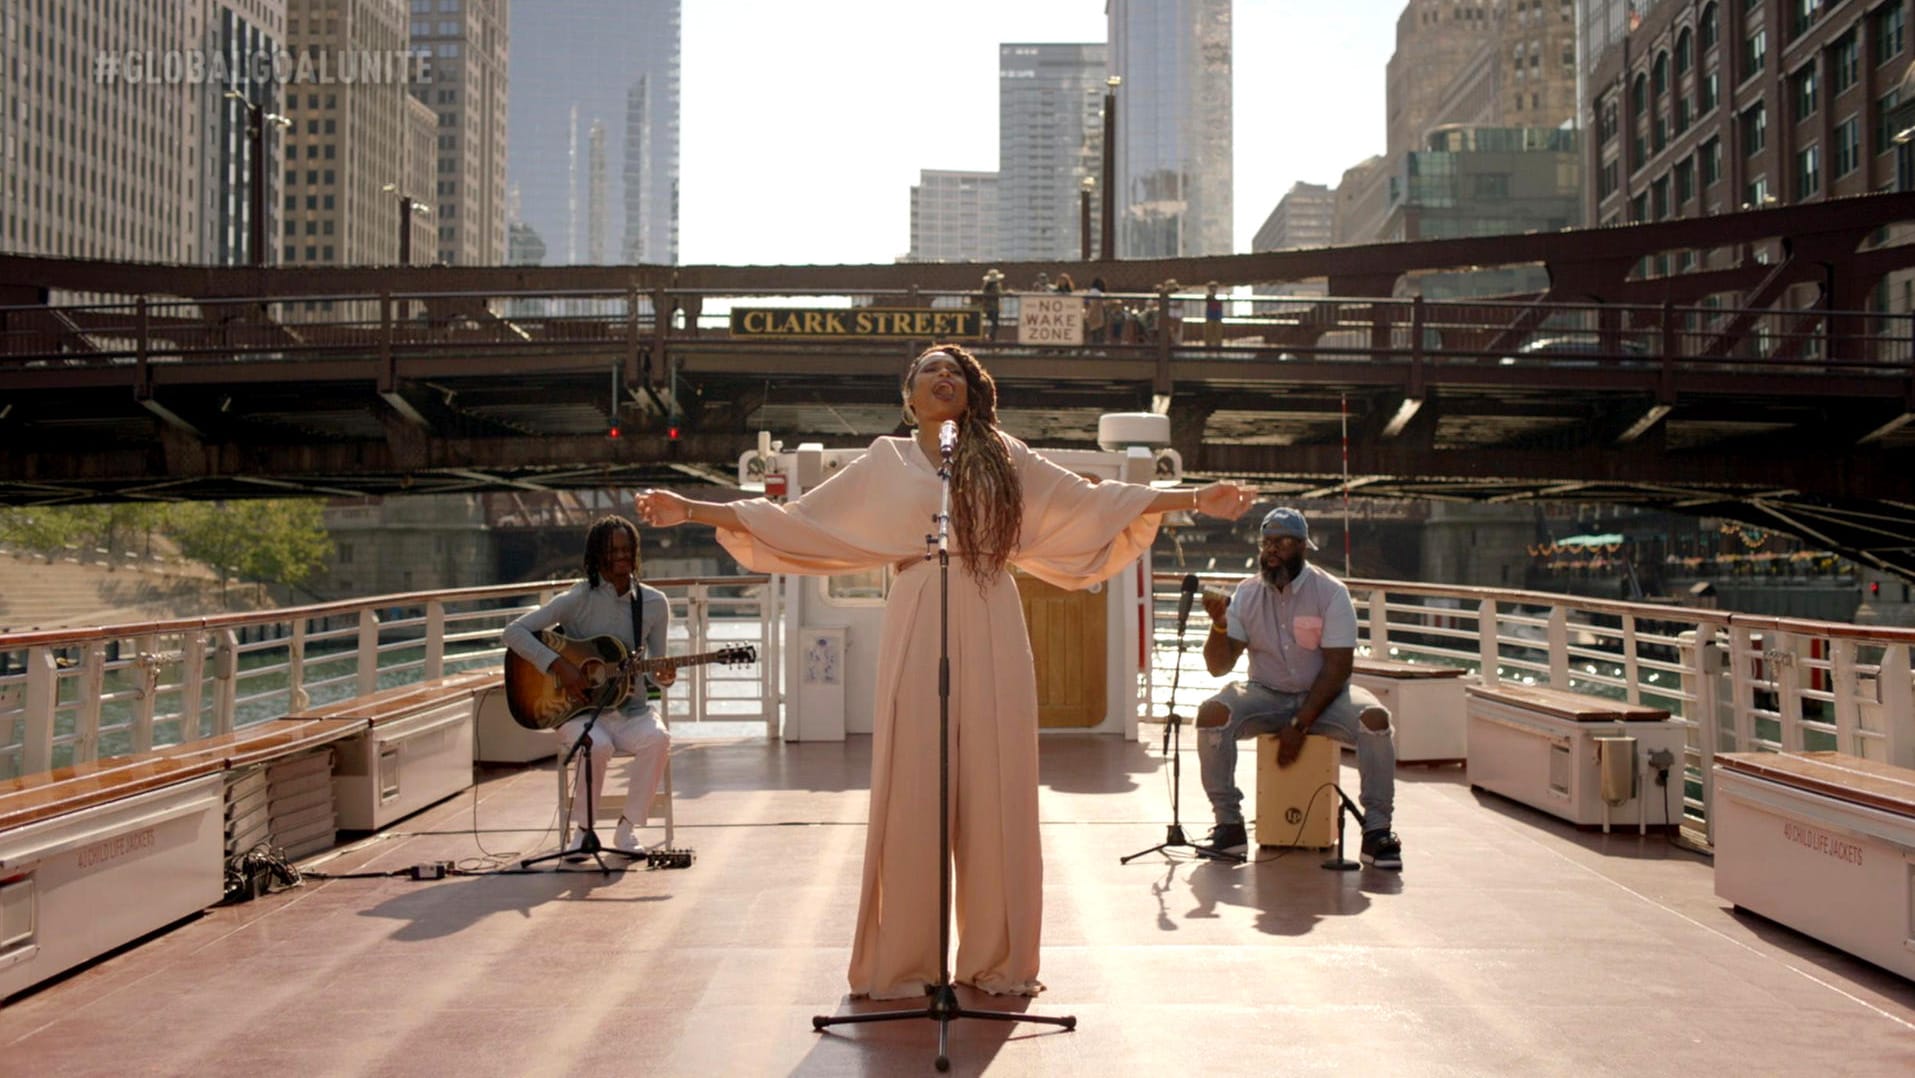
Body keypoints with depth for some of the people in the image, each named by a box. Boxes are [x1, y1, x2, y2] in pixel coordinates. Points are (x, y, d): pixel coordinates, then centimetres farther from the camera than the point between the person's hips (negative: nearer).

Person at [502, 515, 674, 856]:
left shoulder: (654, 603, 4)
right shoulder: (577, 599, -6)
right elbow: (514, 632, -11)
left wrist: (663, 676, -14)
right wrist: (559, 666, -20)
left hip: (629, 709, 3)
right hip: (578, 709, -2)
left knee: (658, 739, -30)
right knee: (597, 745, -35)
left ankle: (627, 829, -12)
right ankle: (583, 829, -9)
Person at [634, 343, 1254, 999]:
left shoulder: (1005, 457, 15)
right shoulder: (887, 462, 13)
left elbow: (1092, 502, 14)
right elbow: (798, 518, 11)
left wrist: (1197, 499, 10)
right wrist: (692, 511, 5)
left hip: (991, 632, 1)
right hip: (917, 632, -1)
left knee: (995, 789, 0)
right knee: (910, 793, -2)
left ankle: (997, 959, 11)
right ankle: (903, 963, 8)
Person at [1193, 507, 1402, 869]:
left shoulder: (1331, 592, -10)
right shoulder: (1247, 593, -2)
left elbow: (1337, 667, -14)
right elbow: (1218, 667, -6)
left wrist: (1300, 724, -20)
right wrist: (1219, 625, -26)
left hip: (1323, 696, -2)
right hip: (1266, 695, 2)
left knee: (1374, 718, -31)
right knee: (1211, 713, -26)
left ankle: (1377, 831, -17)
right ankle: (1228, 824, -14)